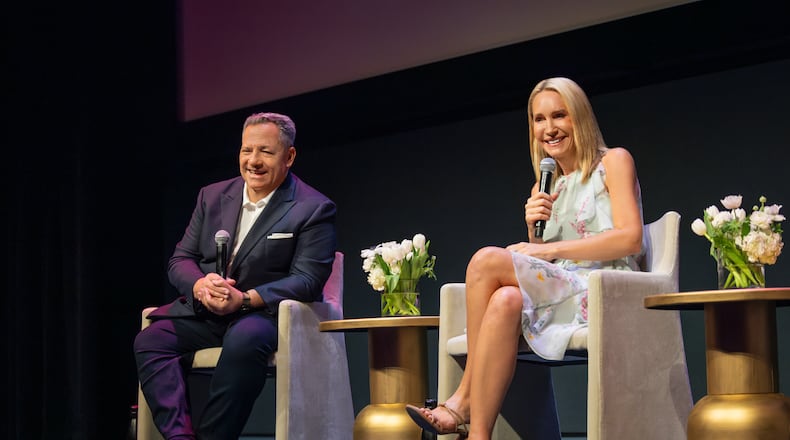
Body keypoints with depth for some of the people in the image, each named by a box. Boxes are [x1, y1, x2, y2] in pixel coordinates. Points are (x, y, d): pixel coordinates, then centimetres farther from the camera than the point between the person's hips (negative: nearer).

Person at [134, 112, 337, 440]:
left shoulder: (314, 209, -3)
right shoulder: (212, 196, 12)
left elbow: (307, 280, -11)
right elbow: (180, 260, 10)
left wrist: (245, 299, -25)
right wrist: (200, 285, -15)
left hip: (268, 313, -5)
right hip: (205, 311, 5)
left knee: (244, 341, -38)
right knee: (150, 340, -20)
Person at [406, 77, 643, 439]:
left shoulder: (613, 162, 6)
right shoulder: (545, 189, 23)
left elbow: (630, 239, -9)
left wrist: (551, 249, -13)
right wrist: (533, 229, -1)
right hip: (559, 296, 5)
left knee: (488, 260, -23)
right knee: (507, 300, -33)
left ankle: (465, 399, -20)